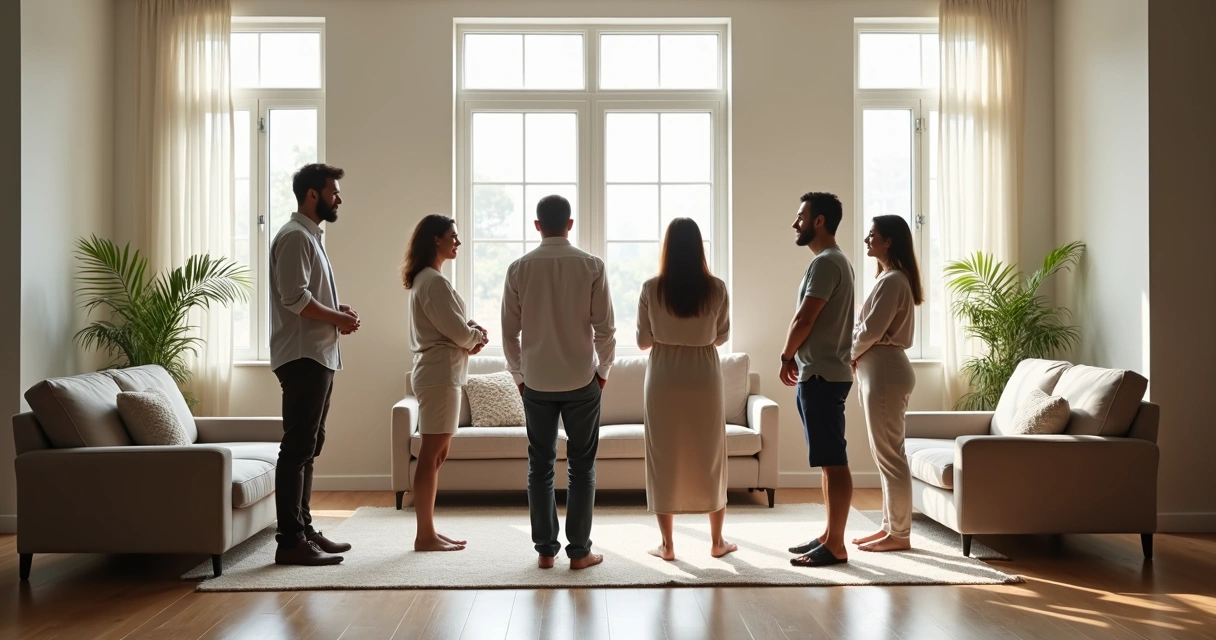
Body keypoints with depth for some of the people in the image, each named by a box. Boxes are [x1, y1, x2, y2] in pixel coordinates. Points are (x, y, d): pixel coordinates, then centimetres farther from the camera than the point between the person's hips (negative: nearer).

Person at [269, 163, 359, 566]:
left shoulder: (310, 236, 19)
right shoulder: (294, 236, -12)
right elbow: (294, 297, -21)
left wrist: (338, 312, 8)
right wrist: (339, 318, -11)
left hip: (318, 357, 10)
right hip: (303, 357, -10)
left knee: (308, 447, 13)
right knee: (298, 448, -8)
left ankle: (304, 530, 20)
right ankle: (290, 542, -4)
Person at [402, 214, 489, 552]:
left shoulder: (423, 279, 17)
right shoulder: (434, 281, -15)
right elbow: (458, 332, -17)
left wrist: (471, 331, 4)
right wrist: (478, 335, 3)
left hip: (437, 371, 11)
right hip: (440, 372, -11)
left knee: (435, 455, 12)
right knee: (432, 455, -6)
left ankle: (428, 531, 17)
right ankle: (425, 535, 0)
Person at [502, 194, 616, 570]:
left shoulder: (519, 269, -3)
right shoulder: (592, 266, -6)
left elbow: (509, 332, 0)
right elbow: (604, 328, -6)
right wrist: (603, 370, 9)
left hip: (536, 382, 1)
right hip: (581, 381, -1)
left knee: (540, 465, 11)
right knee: (581, 466, 7)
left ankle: (545, 550, 15)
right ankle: (579, 551, 10)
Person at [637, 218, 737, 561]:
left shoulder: (651, 289, -8)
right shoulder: (716, 289, -6)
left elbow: (643, 341, -1)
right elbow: (722, 337, 6)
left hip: (664, 378, -1)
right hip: (704, 377, 1)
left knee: (664, 459, 8)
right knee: (709, 458, 12)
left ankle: (667, 544, 13)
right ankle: (717, 540, 21)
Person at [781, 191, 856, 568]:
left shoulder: (825, 262, -15)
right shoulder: (835, 261, 18)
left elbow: (805, 319, -17)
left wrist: (787, 356, -1)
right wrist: (799, 357, 14)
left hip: (822, 375, -11)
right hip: (823, 373, 11)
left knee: (833, 462, -6)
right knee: (829, 462, 13)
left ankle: (836, 546, -1)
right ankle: (830, 536, 21)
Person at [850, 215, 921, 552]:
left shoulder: (892, 280, -15)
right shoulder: (891, 278, 17)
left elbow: (871, 331, -18)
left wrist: (847, 357, -2)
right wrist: (855, 358, 7)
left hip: (884, 372, -11)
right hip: (878, 370, 11)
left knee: (889, 455, -5)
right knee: (885, 454, 13)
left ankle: (899, 534, 3)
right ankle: (890, 526, 20)